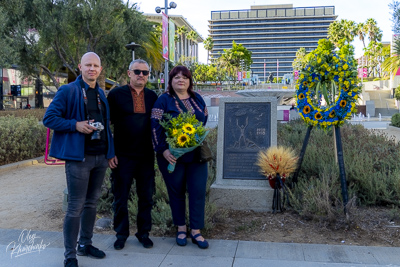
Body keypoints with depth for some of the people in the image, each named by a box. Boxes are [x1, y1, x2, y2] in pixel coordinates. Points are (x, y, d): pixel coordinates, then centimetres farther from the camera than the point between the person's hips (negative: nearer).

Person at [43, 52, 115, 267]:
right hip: (78, 157, -6)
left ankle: (85, 244, 31)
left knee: (91, 203, 16)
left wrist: (110, 152, 13)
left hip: (101, 157, 6)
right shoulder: (68, 91, -6)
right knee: (75, 207, -1)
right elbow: (48, 118, -9)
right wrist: (75, 125, -20)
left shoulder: (101, 94, 13)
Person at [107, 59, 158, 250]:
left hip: (146, 156, 3)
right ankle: (121, 234, 26)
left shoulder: (152, 96, 8)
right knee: (120, 198, 8)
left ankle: (144, 233, 27)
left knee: (146, 197, 11)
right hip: (123, 156, -3)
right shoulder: (116, 94, -1)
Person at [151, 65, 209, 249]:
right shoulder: (164, 100, -2)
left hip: (196, 155, 4)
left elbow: (204, 121, 18)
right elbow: (155, 126, -8)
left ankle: (196, 231, 13)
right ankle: (181, 228, 23)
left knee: (198, 191, 1)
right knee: (176, 192, 8)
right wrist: (163, 150, -17)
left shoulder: (197, 99, 11)